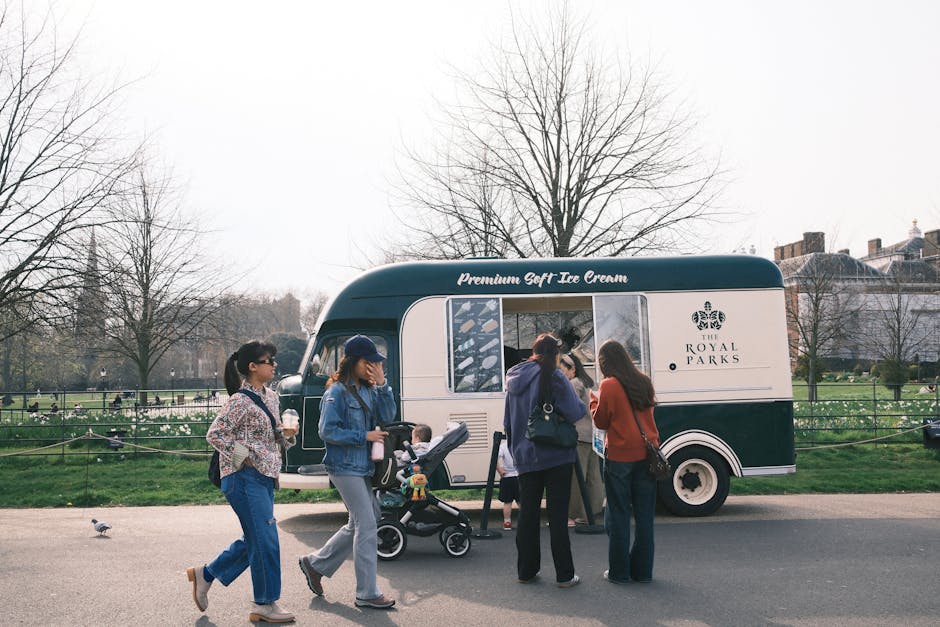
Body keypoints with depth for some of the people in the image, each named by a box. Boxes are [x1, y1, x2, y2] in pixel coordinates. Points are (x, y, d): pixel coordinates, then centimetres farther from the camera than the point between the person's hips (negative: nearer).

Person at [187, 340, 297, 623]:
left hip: (264, 478, 9)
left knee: (254, 540, 15)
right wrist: (244, 456, -15)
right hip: (244, 478, -9)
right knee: (265, 540, -4)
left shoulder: (270, 397, 11)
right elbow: (214, 434, -15)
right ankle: (265, 604, 8)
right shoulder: (240, 401, -14)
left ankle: (205, 574, 30)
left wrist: (287, 433, -2)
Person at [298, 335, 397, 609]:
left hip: (363, 467, 8)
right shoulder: (337, 392, -11)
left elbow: (387, 418, -1)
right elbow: (327, 431, -15)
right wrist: (364, 436, -17)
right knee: (367, 525, -9)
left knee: (358, 524, 16)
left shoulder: (369, 390, 10)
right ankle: (367, 594, -1)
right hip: (344, 467, -8)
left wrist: (382, 385, -10)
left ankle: (315, 563, 32)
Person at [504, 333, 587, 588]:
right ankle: (564, 574, 4)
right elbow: (574, 413, -18)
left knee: (527, 513, 12)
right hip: (556, 457, -5)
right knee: (558, 515, 0)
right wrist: (584, 405, 3)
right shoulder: (555, 378, -11)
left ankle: (526, 571, 19)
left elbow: (507, 423, 15)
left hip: (525, 458, 5)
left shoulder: (514, 380, 9)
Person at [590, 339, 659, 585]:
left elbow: (601, 421, -3)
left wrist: (593, 402, 12)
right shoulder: (644, 383, 6)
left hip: (620, 457, -5)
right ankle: (642, 570, 17)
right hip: (646, 455, 5)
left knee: (618, 516, 5)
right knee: (644, 515, 10)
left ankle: (619, 572, 10)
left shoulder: (609, 386, -10)